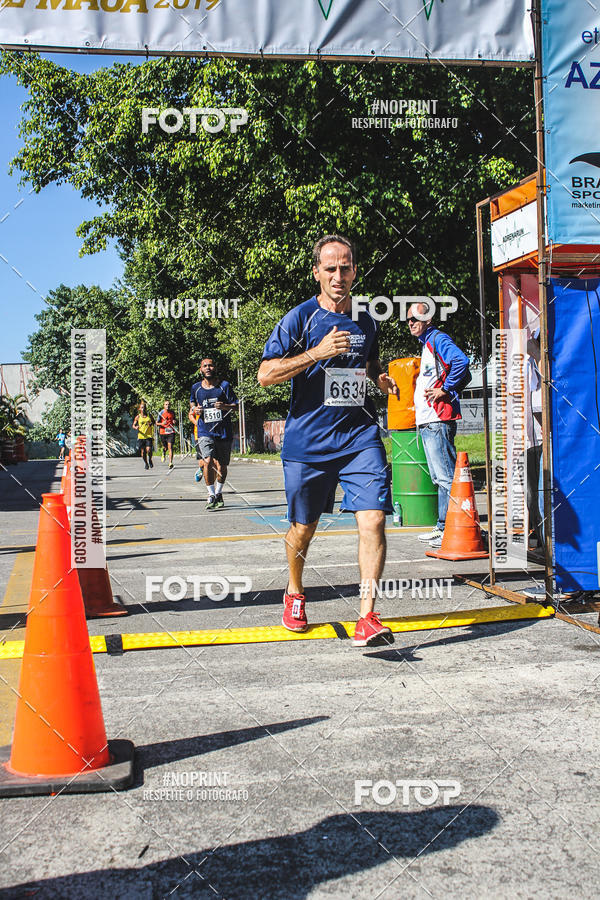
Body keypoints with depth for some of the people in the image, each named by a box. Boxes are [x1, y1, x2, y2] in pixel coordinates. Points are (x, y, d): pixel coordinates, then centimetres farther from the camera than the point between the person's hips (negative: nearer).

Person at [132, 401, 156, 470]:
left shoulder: (150, 415, 5)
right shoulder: (138, 417, 3)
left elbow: (154, 422, 19)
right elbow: (134, 425, 10)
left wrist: (151, 423, -4)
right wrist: (136, 427, -13)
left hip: (149, 436, 0)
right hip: (141, 436, 1)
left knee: (149, 450, -14)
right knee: (143, 451, 2)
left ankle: (150, 460, 15)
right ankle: (145, 463, 25)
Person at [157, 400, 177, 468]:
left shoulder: (172, 412, 8)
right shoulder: (161, 413, -2)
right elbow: (157, 423, 2)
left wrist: (174, 422, 1)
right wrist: (162, 423, -19)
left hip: (171, 432, 1)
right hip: (163, 432, -1)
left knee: (170, 447, -11)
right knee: (165, 447, 9)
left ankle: (170, 463, -13)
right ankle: (164, 453, 48)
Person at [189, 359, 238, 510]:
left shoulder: (224, 385, 0)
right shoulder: (196, 388, 7)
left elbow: (235, 406, 0)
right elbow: (192, 403, 22)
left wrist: (224, 406, -20)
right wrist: (194, 409, -2)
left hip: (224, 432, 0)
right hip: (205, 432, 0)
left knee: (221, 466, 6)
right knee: (208, 461, -20)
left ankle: (219, 493, 30)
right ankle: (211, 495, -7)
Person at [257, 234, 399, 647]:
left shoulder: (366, 322, 11)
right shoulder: (300, 319, -3)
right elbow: (266, 374, -9)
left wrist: (382, 378, 7)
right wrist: (317, 353, -18)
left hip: (360, 437, 3)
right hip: (308, 441, -2)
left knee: (373, 520, -14)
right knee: (303, 528, 11)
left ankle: (367, 618, -11)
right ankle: (294, 593, 39)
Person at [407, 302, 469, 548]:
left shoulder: (438, 339, -8)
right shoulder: (426, 344, 22)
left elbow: (461, 361, -26)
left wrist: (445, 390, -19)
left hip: (438, 420, -11)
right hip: (426, 420, 11)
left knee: (446, 477, -10)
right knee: (439, 479, 12)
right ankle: (443, 527, 18)